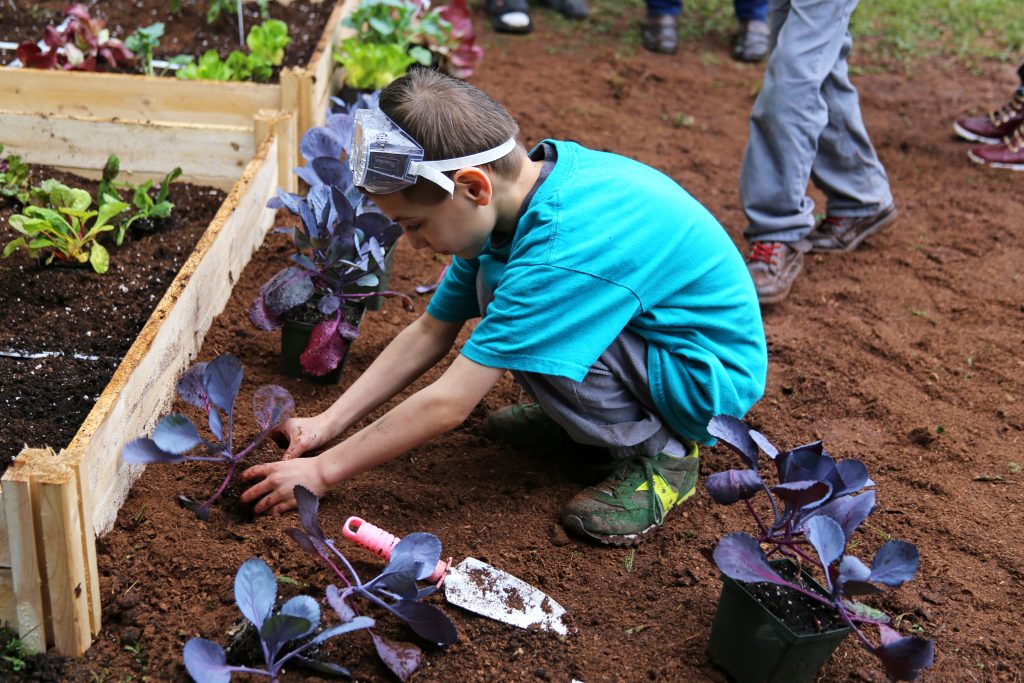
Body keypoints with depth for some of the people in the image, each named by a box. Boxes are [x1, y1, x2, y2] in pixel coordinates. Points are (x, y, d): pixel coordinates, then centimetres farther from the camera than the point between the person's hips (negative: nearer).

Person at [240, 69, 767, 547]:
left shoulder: (563, 247, -33)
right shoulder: (511, 192, -6)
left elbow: (448, 405, -29)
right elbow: (429, 333, 3)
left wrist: (323, 471, -19)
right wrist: (326, 424, -1)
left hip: (714, 375, -8)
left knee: (523, 327, -26)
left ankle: (657, 453, -6)